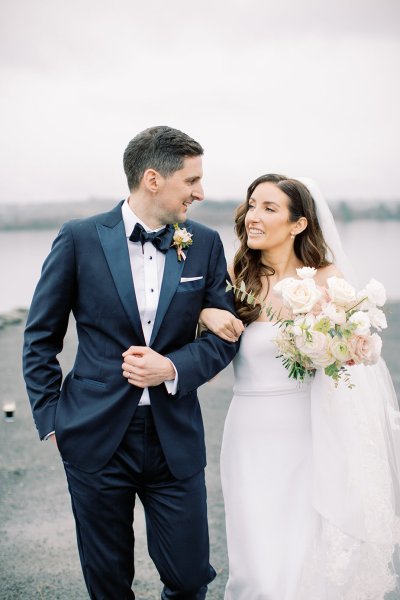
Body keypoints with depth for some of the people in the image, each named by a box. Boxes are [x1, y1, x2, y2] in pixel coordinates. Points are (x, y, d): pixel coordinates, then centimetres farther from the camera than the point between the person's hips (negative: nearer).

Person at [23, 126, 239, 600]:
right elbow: (41, 337, 2)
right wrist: (50, 419, -2)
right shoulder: (79, 239, -5)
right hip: (95, 438, -1)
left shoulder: (205, 245, 2)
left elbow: (224, 334, 5)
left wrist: (173, 368, -13)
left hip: (175, 438, 2)